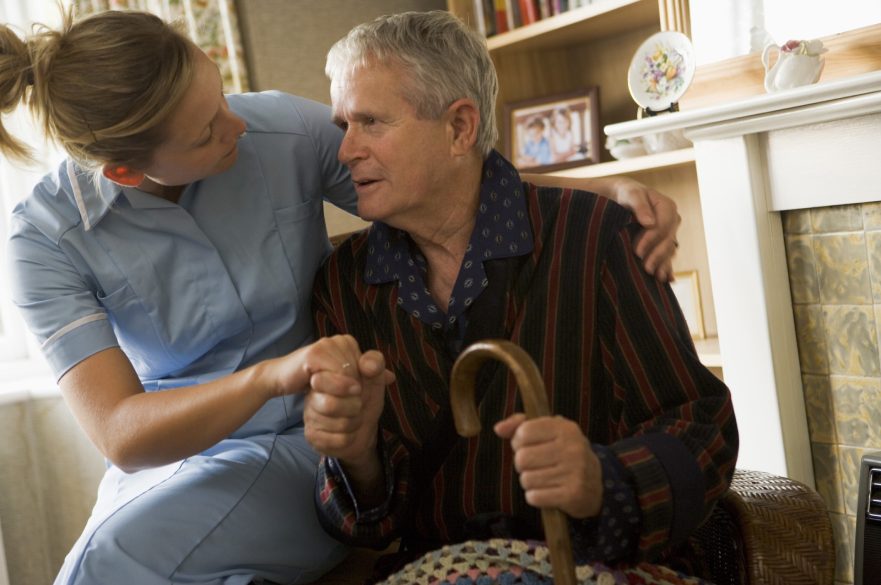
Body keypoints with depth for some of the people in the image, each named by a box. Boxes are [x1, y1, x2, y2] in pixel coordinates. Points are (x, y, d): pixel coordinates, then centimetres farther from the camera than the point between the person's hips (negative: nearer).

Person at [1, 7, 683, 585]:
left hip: (316, 439, -1)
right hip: (169, 455, 2)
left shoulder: (286, 132, -13)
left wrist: (610, 191, -20)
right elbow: (121, 436, -23)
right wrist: (271, 375, -41)